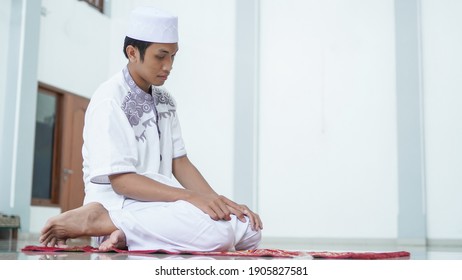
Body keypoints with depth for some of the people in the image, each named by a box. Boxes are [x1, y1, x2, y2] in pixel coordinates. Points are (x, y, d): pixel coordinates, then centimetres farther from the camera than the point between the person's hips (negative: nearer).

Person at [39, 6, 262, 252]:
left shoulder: (164, 100, 13)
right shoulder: (109, 101, -12)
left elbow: (179, 163, 11)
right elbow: (121, 181, -18)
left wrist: (217, 201, -6)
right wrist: (191, 197, -26)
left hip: (159, 202, 9)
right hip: (120, 204, -8)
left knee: (250, 228, -5)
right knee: (217, 231, -30)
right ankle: (96, 220, -15)